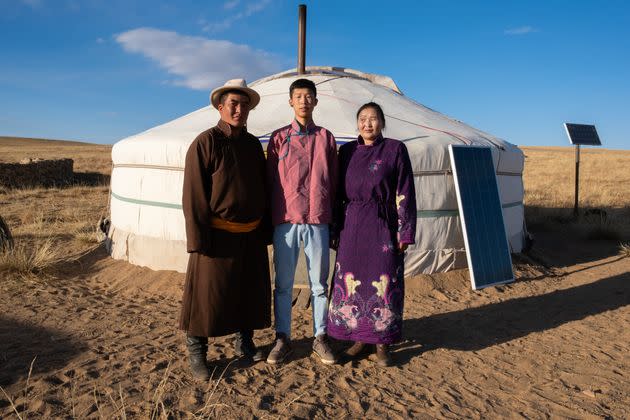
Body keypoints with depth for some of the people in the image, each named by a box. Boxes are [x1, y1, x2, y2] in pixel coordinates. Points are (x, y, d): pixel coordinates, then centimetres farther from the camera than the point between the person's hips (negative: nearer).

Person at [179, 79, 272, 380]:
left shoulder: (253, 144, 10)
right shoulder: (205, 142, -9)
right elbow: (193, 195, -12)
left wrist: (263, 231, 12)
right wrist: (199, 239, -15)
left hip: (251, 235, 6)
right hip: (218, 235, -6)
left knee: (250, 291, 16)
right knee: (207, 295, 4)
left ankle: (244, 342, 35)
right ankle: (196, 353, 21)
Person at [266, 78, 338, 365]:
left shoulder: (326, 138, 9)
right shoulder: (279, 138, 7)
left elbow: (333, 181, 11)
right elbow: (270, 180, 8)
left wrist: (335, 221, 8)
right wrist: (268, 222, 5)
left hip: (318, 222, 1)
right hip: (285, 222, 0)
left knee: (319, 284, 8)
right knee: (283, 284, 6)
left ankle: (320, 338, 20)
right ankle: (282, 339, 17)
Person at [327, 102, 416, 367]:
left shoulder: (395, 149, 0)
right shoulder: (347, 151, 9)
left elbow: (404, 194, -2)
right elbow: (338, 193, 11)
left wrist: (405, 233, -6)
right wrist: (335, 231, 8)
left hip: (383, 226, -3)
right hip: (351, 225, 3)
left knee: (383, 282, 2)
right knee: (350, 280, 6)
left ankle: (382, 343, 16)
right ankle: (359, 337, 22)